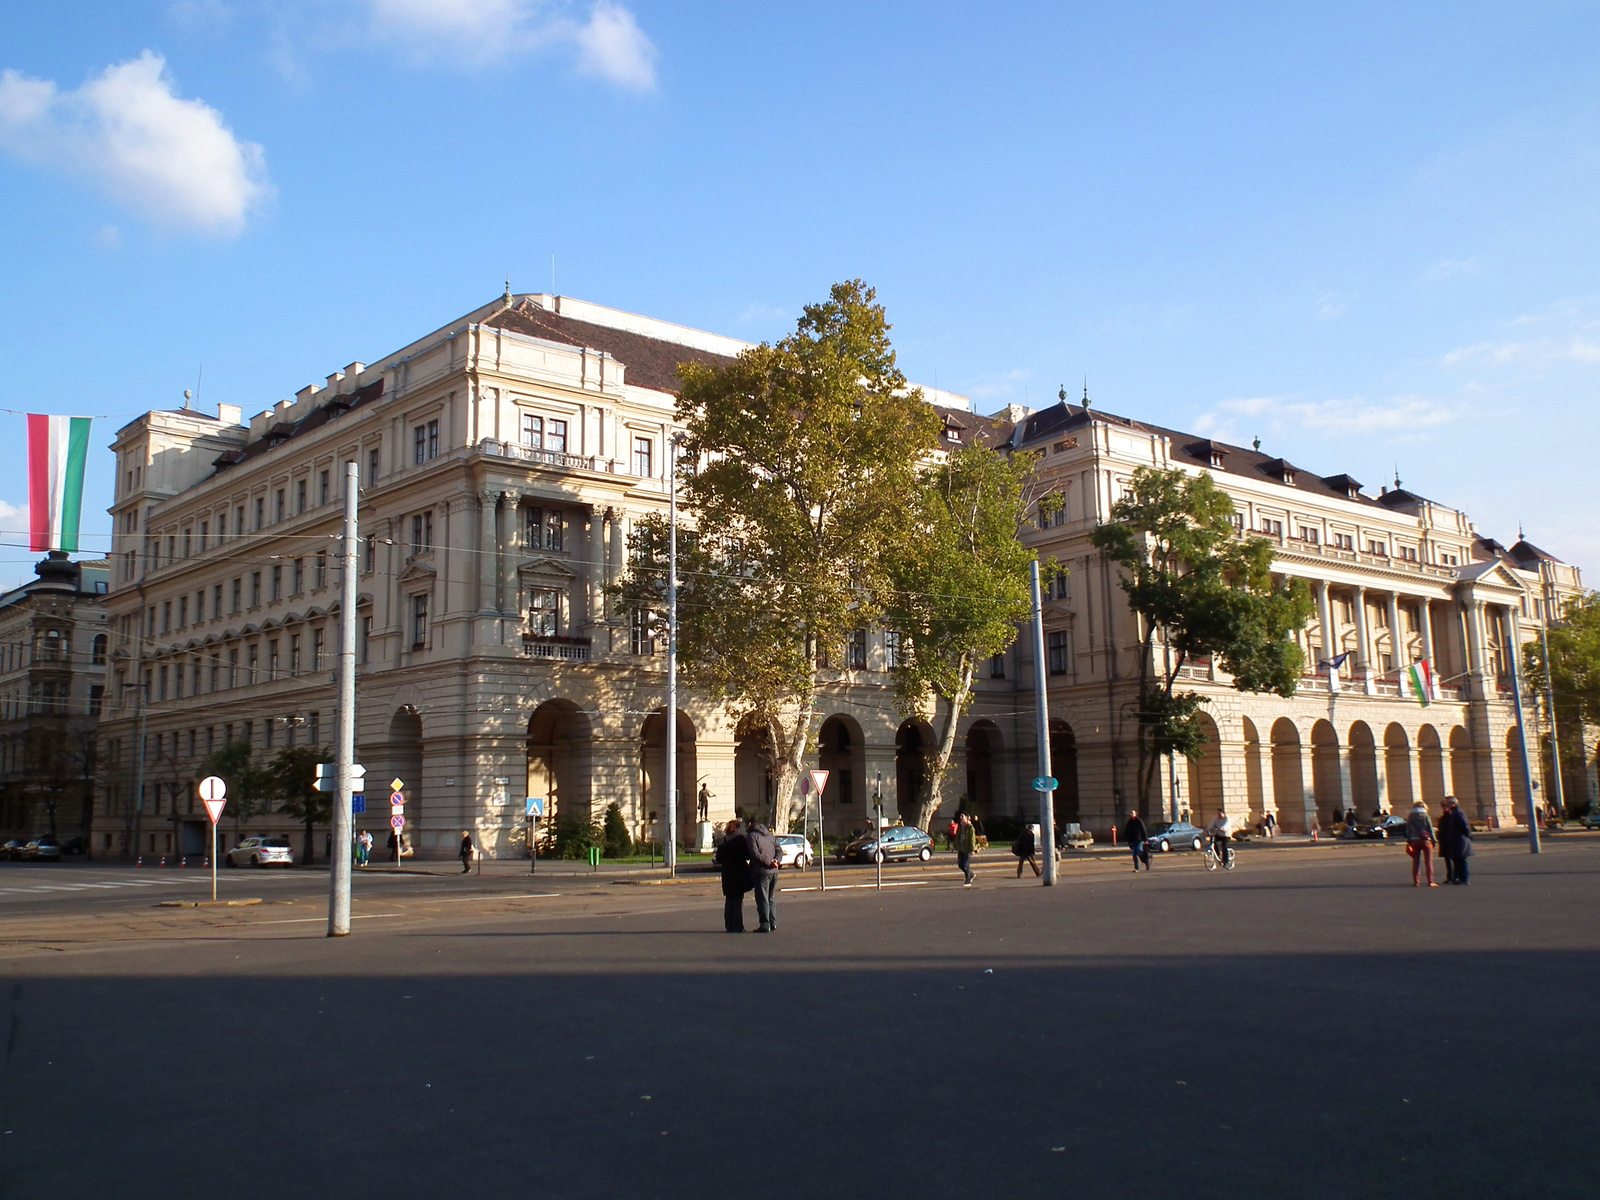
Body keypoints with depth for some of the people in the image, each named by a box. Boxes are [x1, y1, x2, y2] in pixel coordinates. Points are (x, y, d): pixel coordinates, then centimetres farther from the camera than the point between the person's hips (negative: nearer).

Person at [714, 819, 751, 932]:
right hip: (739, 873, -4)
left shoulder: (724, 841, 4)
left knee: (729, 900, 13)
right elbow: (748, 855, -11)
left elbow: (719, 859, 7)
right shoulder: (740, 839, -8)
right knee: (738, 900, 1)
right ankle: (737, 926, -1)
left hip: (727, 874, 4)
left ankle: (729, 926, 14)